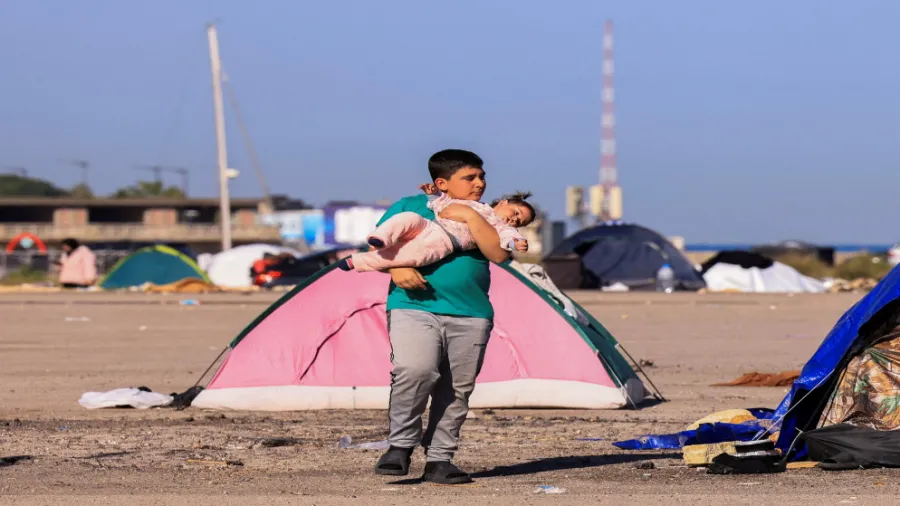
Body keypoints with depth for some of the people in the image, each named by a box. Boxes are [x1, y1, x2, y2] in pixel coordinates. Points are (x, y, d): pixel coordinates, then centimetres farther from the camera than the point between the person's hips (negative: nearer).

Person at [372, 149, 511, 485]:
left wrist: (469, 217, -13)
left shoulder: (483, 218, 11)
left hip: (471, 316, 3)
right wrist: (395, 268, -14)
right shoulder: (409, 207, 7)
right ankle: (400, 444, -7)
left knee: (456, 391, 3)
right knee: (414, 370, -24)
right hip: (414, 308, -3)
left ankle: (439, 460, 13)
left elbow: (499, 254, -7)